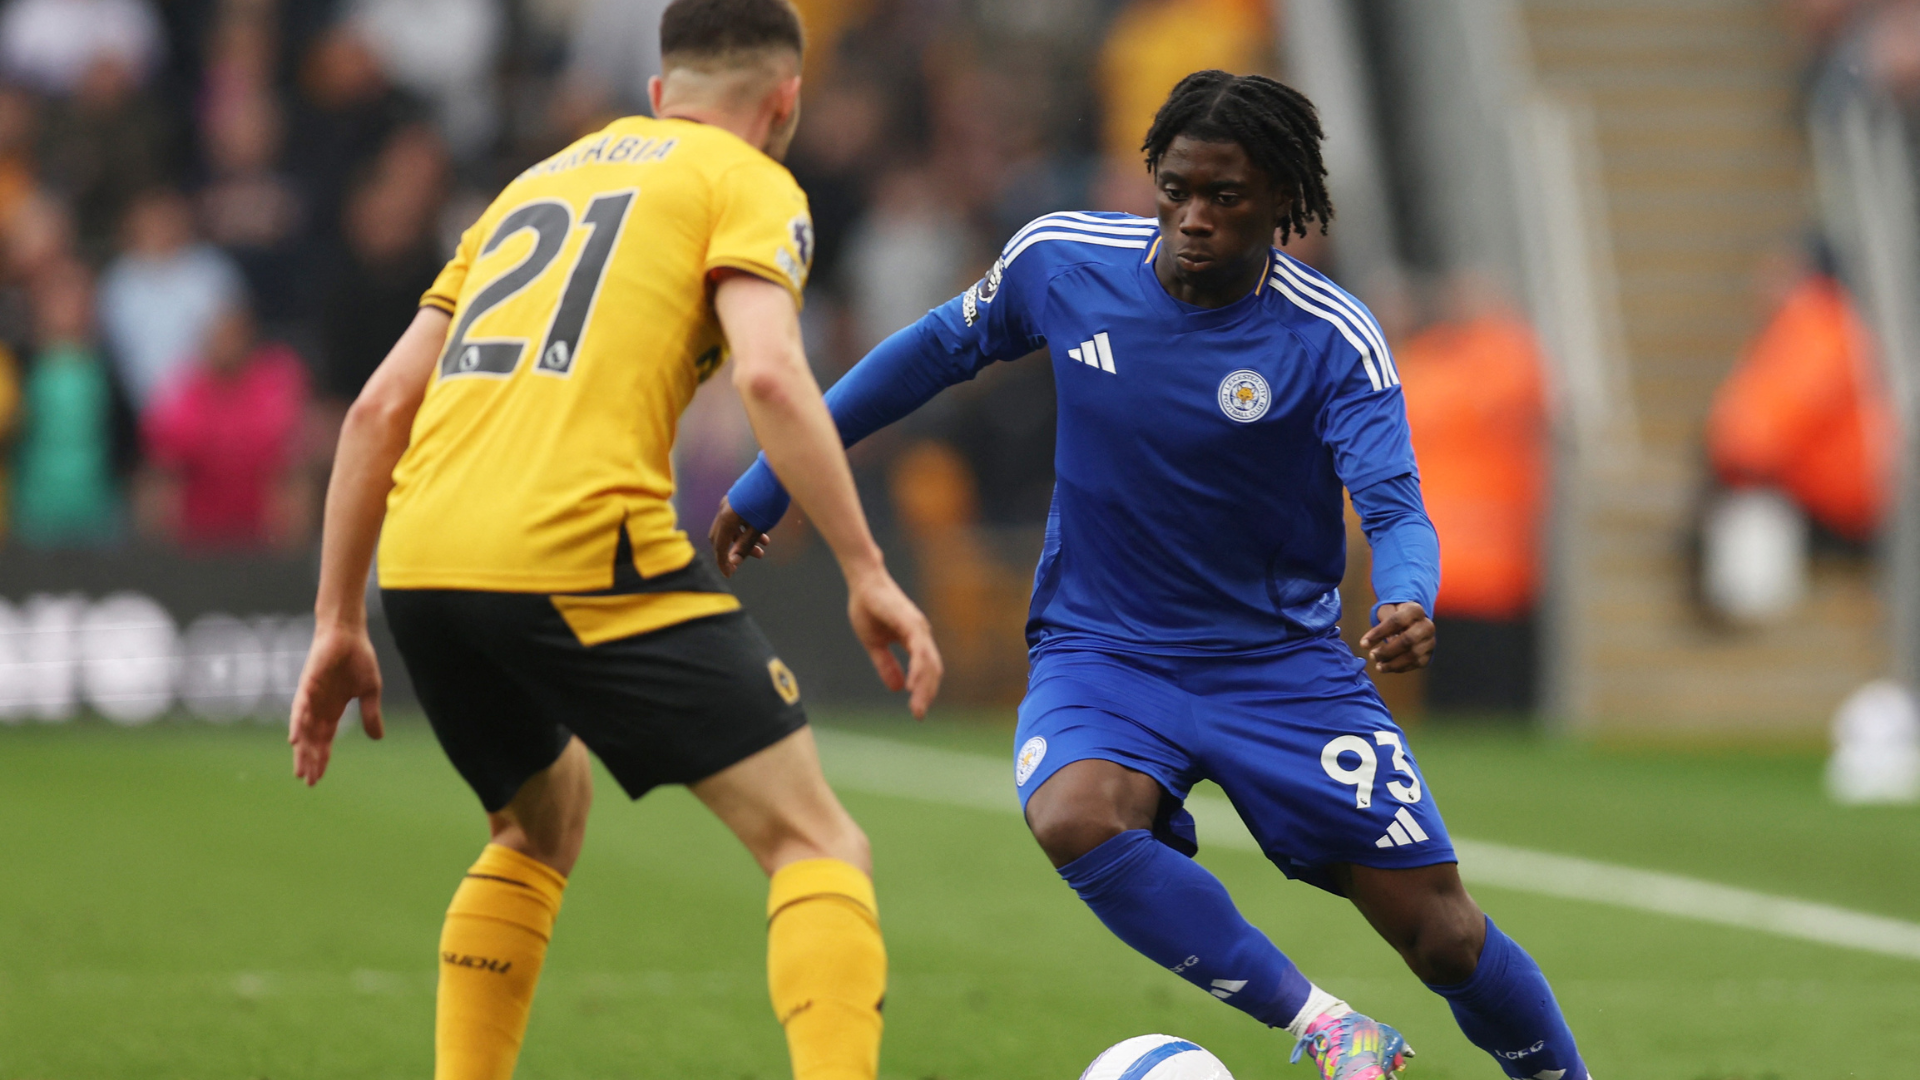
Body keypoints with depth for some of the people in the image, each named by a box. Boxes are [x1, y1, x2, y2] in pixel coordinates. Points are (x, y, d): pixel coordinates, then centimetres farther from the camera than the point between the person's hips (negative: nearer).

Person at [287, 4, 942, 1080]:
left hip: (420, 564, 7)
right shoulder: (749, 185, 10)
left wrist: (339, 624, 25)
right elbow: (769, 374, -10)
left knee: (544, 820, 31)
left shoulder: (536, 183, 28)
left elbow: (381, 406, 23)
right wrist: (868, 573, -8)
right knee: (818, 844, -1)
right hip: (581, 551, -6)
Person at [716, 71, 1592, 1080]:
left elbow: (1395, 508, -23)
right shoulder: (1061, 260, -8)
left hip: (1282, 660, -1)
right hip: (1102, 652, 1)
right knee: (1073, 818, -34)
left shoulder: (1332, 340, -15)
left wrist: (1406, 601, -47)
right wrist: (766, 486, 14)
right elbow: (935, 351, 9)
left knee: (1440, 932, -6)